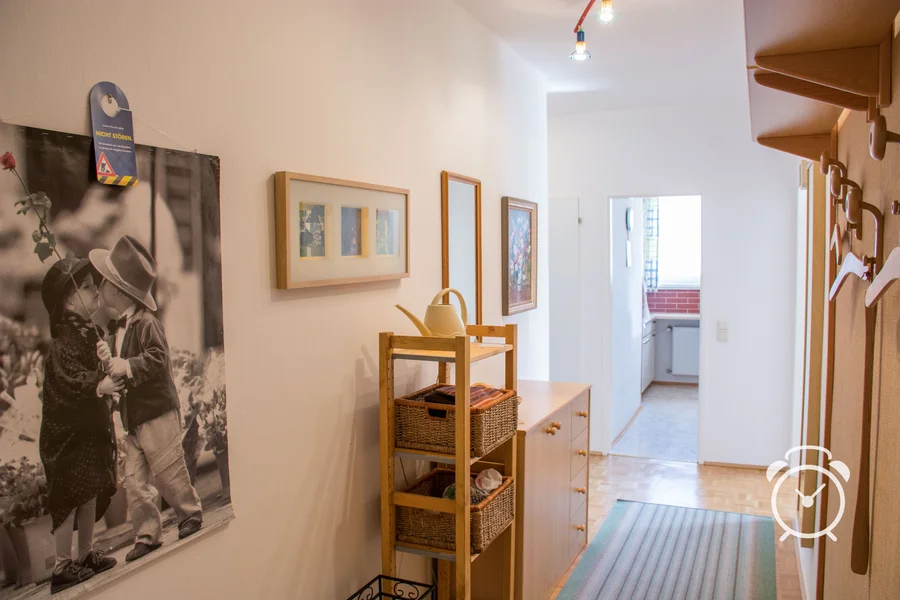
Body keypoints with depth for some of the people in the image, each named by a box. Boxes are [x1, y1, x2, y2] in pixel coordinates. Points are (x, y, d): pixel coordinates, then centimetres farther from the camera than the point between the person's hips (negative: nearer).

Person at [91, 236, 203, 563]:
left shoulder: (146, 322, -14)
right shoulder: (119, 328, 14)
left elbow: (158, 359, -24)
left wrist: (127, 366, -29)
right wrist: (108, 356, 2)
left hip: (157, 413, -9)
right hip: (132, 417, 9)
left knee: (169, 472, 2)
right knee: (134, 481, 7)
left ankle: (190, 513, 23)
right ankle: (147, 534, 15)